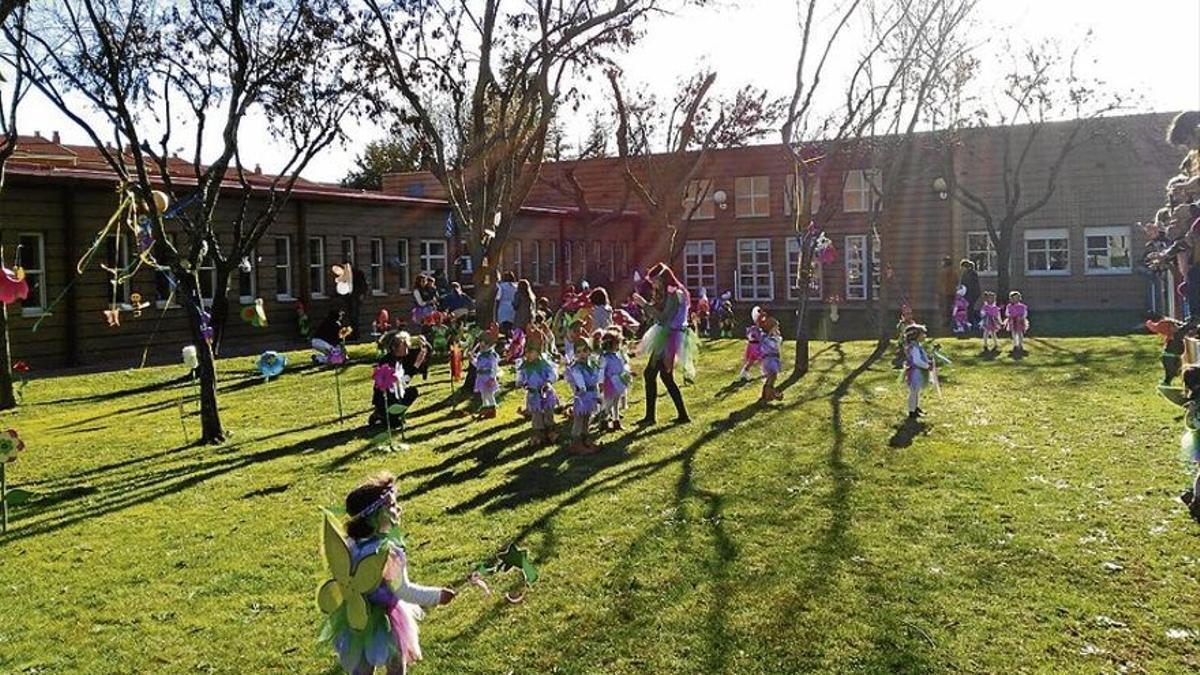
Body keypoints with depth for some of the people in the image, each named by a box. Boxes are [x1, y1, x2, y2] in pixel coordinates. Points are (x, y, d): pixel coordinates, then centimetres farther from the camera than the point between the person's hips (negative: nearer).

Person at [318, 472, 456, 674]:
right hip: (386, 621, -6)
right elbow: (403, 590, -23)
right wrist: (437, 596, -13)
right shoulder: (389, 551, -31)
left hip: (356, 620, 6)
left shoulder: (350, 543, -10)